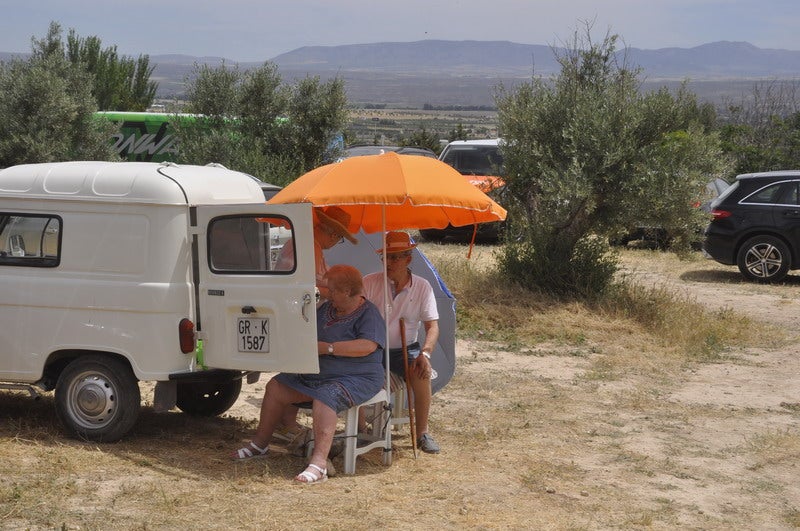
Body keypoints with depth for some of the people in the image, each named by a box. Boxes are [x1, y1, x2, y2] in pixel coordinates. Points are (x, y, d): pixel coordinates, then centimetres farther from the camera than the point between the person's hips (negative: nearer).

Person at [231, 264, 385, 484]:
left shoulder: (369, 314, -12)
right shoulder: (327, 308, 15)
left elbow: (368, 346, -29)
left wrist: (327, 347, -26)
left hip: (357, 378, -9)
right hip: (315, 373, 9)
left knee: (324, 398, -38)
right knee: (275, 387, 5)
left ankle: (319, 464, -44)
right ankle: (260, 443, 19)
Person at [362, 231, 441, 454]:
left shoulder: (422, 287, -1)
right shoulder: (370, 282, -5)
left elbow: (432, 326, -4)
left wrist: (425, 353, -23)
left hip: (405, 349, 0)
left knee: (422, 373, -29)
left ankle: (422, 433, -14)